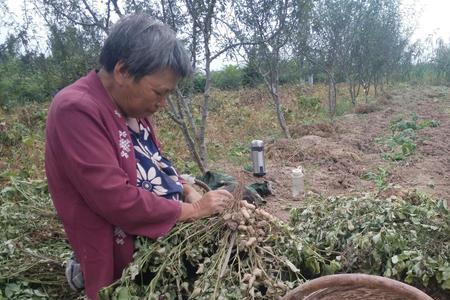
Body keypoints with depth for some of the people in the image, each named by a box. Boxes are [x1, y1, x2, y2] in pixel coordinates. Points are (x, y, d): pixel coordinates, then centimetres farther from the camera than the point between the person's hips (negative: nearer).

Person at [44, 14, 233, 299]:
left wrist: (189, 190, -2)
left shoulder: (131, 105, 4)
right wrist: (194, 209, -17)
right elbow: (119, 201, -26)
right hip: (126, 261, -8)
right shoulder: (77, 110, -22)